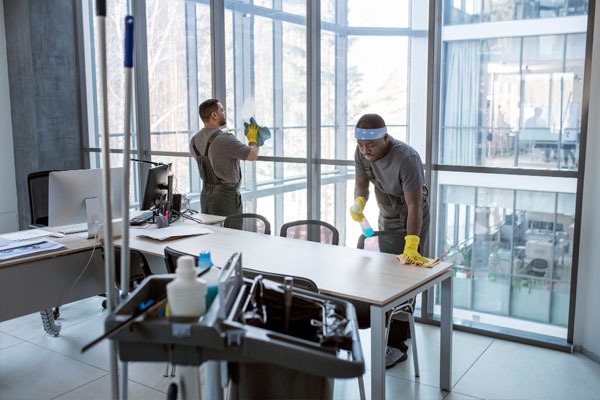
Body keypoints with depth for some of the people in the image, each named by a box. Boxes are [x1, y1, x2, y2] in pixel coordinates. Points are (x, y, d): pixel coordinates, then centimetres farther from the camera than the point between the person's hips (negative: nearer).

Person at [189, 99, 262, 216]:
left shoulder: (194, 140, 4)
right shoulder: (225, 139, -20)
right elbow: (253, 155, -12)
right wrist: (253, 138, 9)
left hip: (205, 194, 8)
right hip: (226, 196, -8)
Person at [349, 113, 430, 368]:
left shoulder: (406, 158, -34)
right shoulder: (362, 152, -15)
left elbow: (414, 205, -36)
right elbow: (361, 183, -4)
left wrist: (411, 245, -45)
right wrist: (359, 202, -27)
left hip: (410, 225, -7)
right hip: (386, 222, 7)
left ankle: (397, 346, 3)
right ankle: (401, 334, 36)